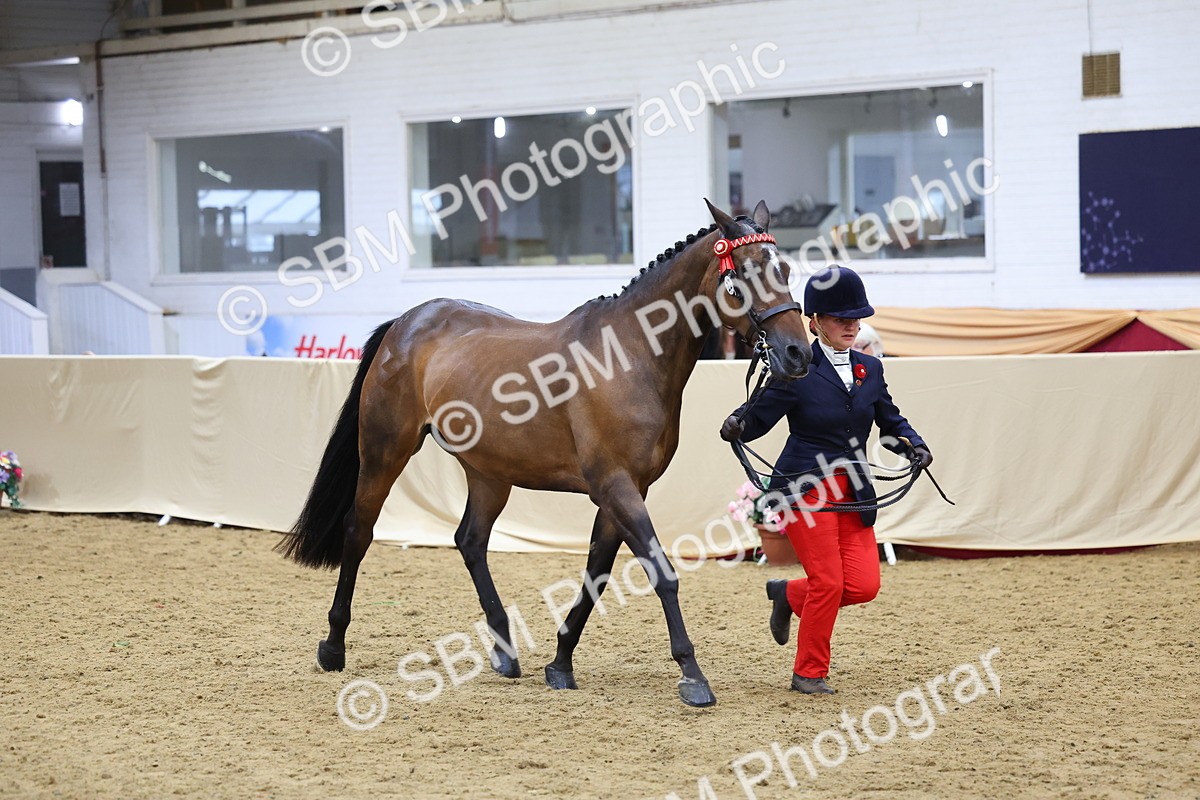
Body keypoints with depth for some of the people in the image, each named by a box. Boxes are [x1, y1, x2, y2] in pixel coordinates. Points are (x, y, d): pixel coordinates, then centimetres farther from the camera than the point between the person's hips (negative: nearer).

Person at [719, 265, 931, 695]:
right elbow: (757, 418, -7)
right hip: (805, 487, -6)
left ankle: (789, 594, 24)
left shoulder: (870, 369, 9)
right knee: (827, 582, -8)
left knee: (864, 585, -4)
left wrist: (913, 444, 2)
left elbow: (890, 420, 21)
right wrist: (735, 427, -28)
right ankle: (808, 673, 11)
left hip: (852, 492, 6)